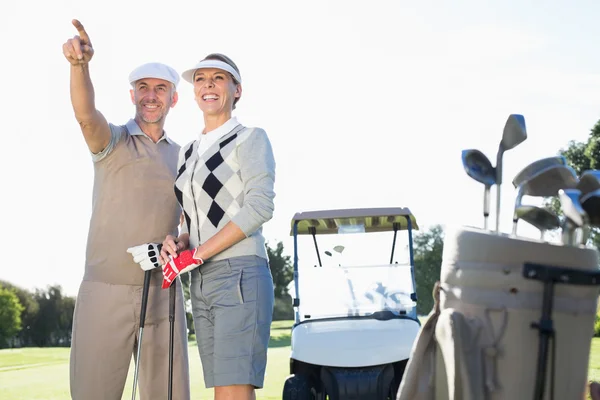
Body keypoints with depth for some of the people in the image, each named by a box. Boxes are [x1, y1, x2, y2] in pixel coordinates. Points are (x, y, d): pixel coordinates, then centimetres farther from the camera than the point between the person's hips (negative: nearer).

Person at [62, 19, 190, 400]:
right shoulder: (113, 140, 3)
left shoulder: (182, 157, 17)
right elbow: (86, 114, -20)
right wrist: (80, 65, -39)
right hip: (106, 291, -3)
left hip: (162, 293, 4)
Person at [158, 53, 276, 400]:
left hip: (241, 277, -7)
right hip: (202, 284, 7)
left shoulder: (251, 138, 0)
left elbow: (260, 206, -13)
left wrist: (196, 254, -15)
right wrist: (178, 243, 1)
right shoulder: (188, 152, 21)